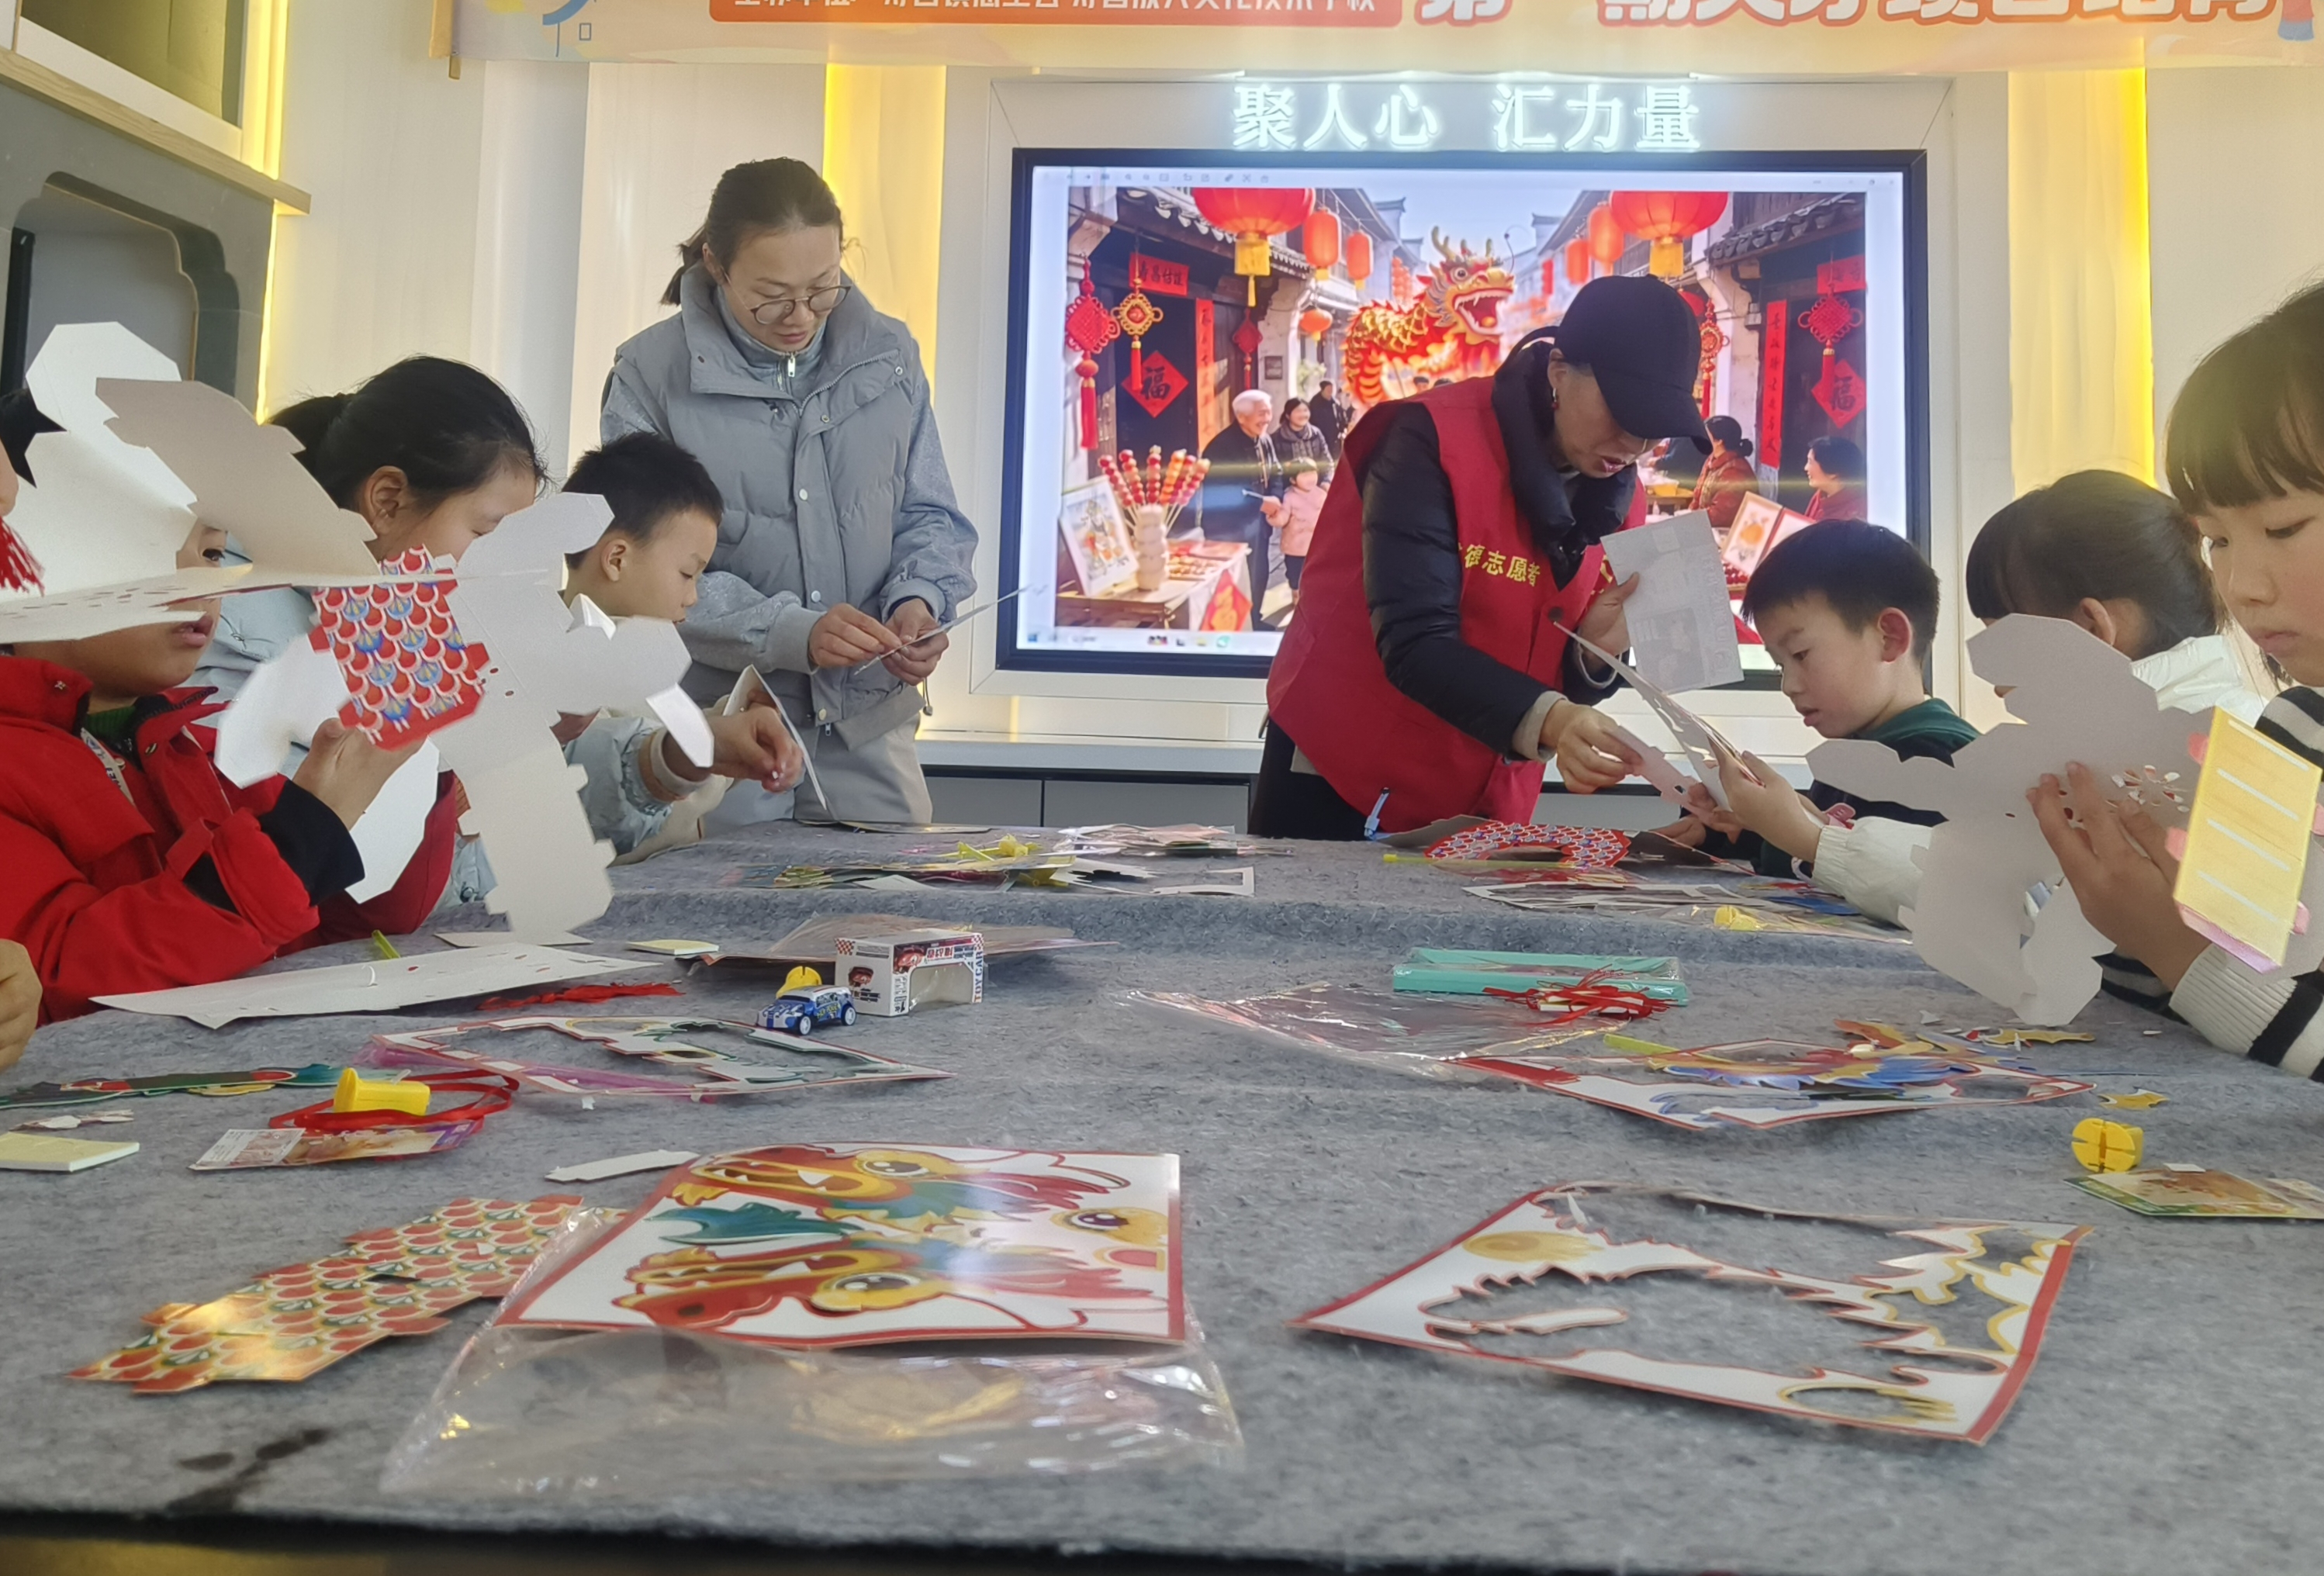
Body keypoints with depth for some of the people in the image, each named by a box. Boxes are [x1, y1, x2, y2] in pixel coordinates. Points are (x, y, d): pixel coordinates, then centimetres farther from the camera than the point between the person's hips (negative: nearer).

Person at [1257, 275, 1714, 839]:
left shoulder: (1611, 490, 1)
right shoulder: (1437, 439, -18)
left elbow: (1549, 668, 5)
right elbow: (1413, 644, -27)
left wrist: (1594, 650, -16)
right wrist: (1546, 720, -40)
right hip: (1340, 782, -5)